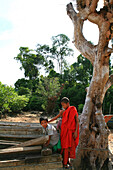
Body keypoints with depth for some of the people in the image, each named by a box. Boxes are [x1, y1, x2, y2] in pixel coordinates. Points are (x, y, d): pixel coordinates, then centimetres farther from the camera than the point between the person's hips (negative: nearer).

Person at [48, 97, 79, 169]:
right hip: (65, 131, 1)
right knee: (65, 146, -2)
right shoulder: (62, 112, 5)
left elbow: (77, 121, -4)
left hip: (72, 131, -1)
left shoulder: (74, 110, -3)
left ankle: (68, 159, 24)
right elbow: (56, 118, 17)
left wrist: (76, 131, -10)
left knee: (71, 146, 5)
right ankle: (65, 163, 3)